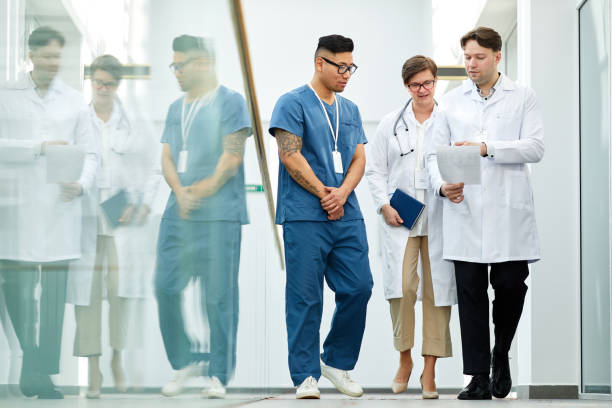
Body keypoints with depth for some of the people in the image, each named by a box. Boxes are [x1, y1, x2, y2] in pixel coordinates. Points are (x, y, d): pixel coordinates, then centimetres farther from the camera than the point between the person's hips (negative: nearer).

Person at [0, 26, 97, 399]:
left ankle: (46, 373, 1)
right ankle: (31, 361, 16)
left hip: (60, 207, 1)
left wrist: (81, 184, -8)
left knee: (55, 294, -2)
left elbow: (89, 153, 11)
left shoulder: (74, 100, 12)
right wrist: (39, 147, -13)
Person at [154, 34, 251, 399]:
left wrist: (200, 192, -8)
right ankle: (184, 362, 16)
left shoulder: (230, 102, 0)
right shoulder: (176, 108, 20)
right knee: (165, 288, 0)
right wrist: (180, 193, -5)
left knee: (219, 297, -4)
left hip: (219, 215, -6)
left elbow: (231, 157, -7)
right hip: (178, 214, 6)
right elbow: (167, 157, 13)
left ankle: (219, 375, 5)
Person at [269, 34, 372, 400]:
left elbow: (359, 159, 13)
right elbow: (291, 156, -9)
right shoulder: (293, 103, -1)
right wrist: (324, 193, -7)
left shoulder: (350, 110, 18)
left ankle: (336, 361, 18)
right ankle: (306, 375, 5)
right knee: (305, 298, -3)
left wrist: (342, 193, -6)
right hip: (305, 216, -6)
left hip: (348, 216, 6)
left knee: (359, 288, 1)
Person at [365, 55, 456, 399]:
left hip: (439, 219, 0)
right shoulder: (391, 123, 12)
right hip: (399, 220, 0)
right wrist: (384, 206, -1)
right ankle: (404, 358, 6)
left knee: (437, 291, -1)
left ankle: (430, 371, 7)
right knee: (402, 287, -14)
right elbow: (375, 170, 13)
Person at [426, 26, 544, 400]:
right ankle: (479, 379, 2)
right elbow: (435, 153, 13)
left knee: (511, 285, -3)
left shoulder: (522, 97, 7)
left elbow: (535, 147, -4)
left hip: (509, 213, -1)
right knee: (470, 292, -1)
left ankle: (501, 355, 24)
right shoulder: (452, 101, 14)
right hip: (465, 212, 2)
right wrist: (442, 184, -7)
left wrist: (487, 147, -15)